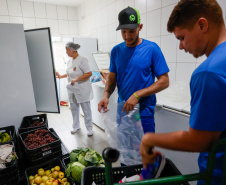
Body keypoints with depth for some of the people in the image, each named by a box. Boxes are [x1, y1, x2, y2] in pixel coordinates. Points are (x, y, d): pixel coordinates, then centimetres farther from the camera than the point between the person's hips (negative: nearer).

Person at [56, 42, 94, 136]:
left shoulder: (82, 60, -16)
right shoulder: (70, 61, 9)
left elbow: (89, 73, -23)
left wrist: (76, 79, -25)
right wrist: (61, 76, 18)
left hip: (82, 90, -8)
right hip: (72, 90, 8)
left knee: (86, 110, 3)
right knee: (74, 109, 17)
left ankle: (89, 128, 18)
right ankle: (76, 126, 36)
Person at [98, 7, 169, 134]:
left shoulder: (152, 48, -9)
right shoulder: (116, 51, 3)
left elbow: (164, 81, -10)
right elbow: (112, 78, 8)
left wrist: (137, 95, -20)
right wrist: (106, 95, -12)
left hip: (144, 112, -3)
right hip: (122, 110, 4)